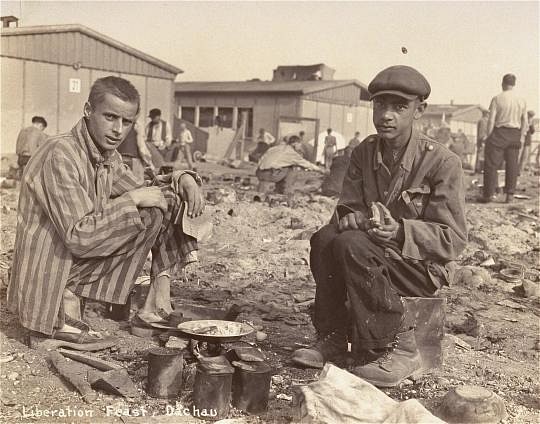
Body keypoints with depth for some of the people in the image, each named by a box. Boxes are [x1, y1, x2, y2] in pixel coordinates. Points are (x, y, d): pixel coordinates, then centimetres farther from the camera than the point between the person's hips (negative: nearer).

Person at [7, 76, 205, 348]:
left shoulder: (108, 156, 5)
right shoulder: (60, 155, -22)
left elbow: (141, 193, 17)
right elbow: (78, 238, -28)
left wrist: (183, 178, -2)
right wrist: (133, 198, -23)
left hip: (77, 259, 9)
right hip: (48, 282, -9)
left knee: (167, 200, 4)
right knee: (151, 214, -20)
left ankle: (159, 300, 2)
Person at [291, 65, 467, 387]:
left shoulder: (443, 162, -13)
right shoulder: (364, 153, 4)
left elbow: (453, 238, -16)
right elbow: (347, 210, 3)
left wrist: (399, 230, -33)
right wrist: (356, 220, -23)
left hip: (427, 265, -5)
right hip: (380, 254, 6)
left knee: (352, 245, -29)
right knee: (324, 238, -21)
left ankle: (398, 349, -19)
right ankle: (333, 337, -7)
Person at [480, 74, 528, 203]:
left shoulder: (497, 99, -6)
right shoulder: (521, 101, 7)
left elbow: (491, 120, -8)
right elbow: (525, 123, 7)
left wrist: (489, 137, -3)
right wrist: (522, 137, 11)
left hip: (499, 133, -4)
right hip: (515, 135, 4)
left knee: (491, 164, 1)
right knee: (512, 165, 9)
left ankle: (488, 194, 1)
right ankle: (510, 194, 11)